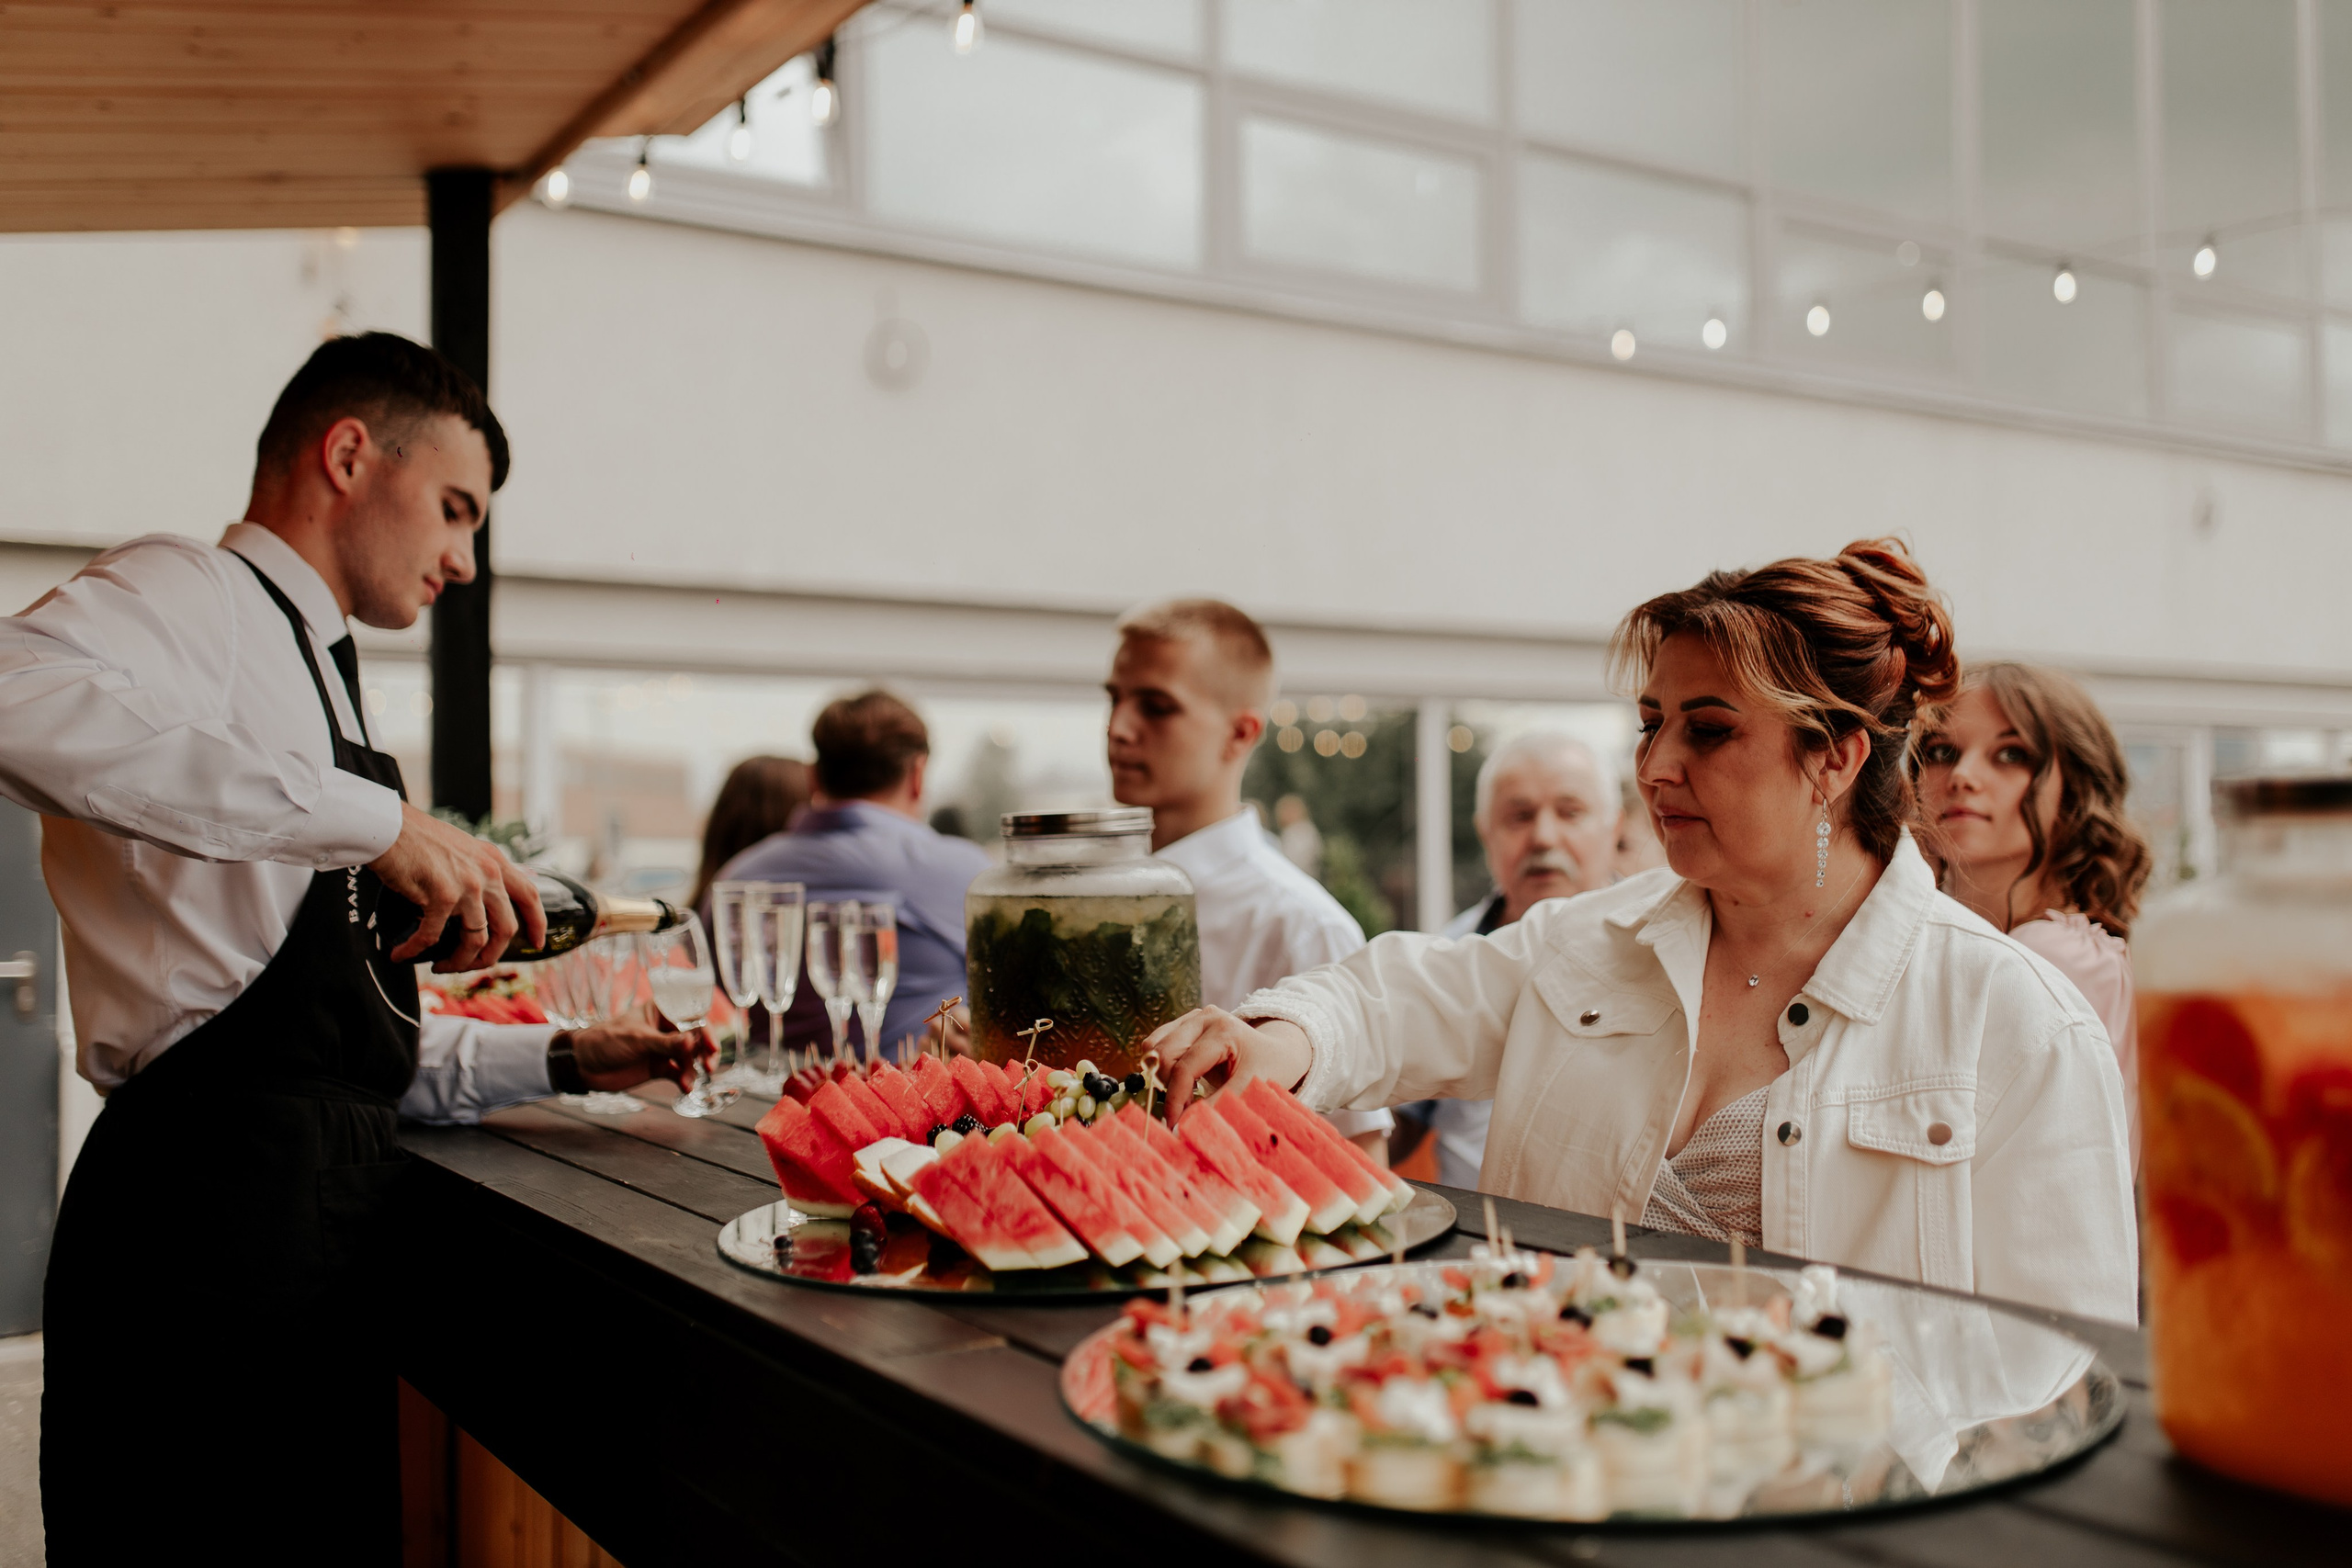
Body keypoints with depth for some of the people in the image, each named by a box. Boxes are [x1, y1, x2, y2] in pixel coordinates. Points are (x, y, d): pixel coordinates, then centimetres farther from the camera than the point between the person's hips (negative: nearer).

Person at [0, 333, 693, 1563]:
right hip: (215, 1206, -9)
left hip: (323, 1210, 9)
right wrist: (379, 821, -28)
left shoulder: (307, 673, 24)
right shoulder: (190, 593, -4)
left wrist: (559, 1059, 16)